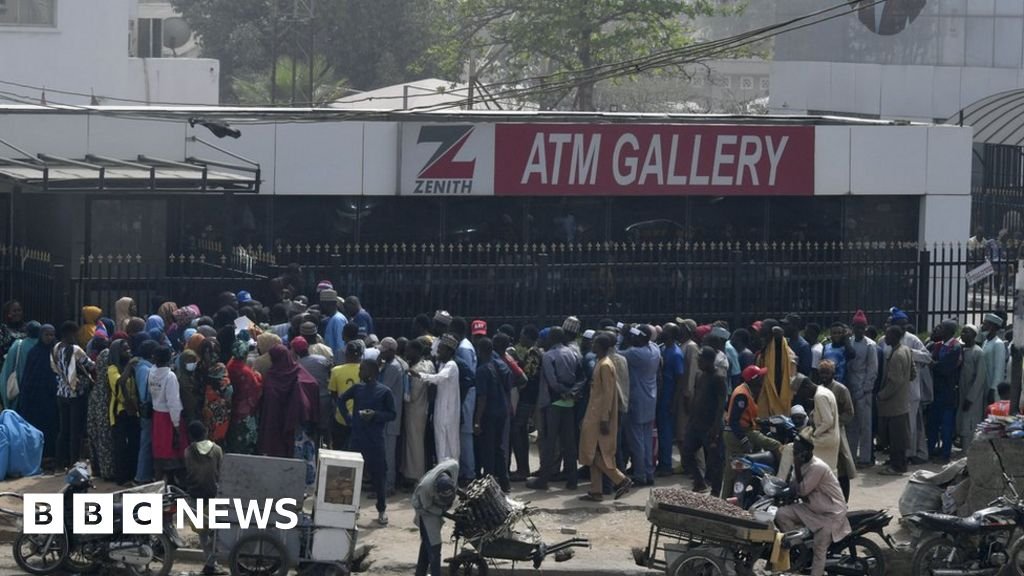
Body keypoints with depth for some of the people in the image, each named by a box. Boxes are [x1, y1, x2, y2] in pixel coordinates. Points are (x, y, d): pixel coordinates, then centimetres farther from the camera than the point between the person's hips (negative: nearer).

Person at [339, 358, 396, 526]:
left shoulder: (384, 392, -4)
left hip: (375, 439, -4)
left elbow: (392, 414, -2)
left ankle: (382, 510, 11)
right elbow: (341, 400, 23)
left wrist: (375, 415, -17)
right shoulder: (357, 388, 8)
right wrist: (348, 417, 12)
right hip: (357, 437, 4)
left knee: (378, 474, 0)